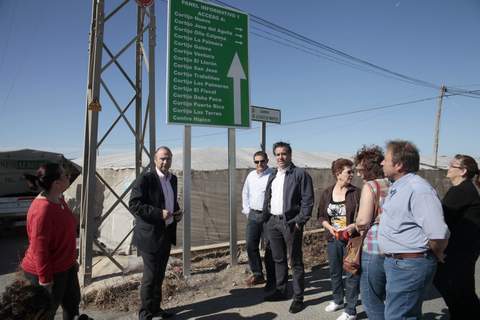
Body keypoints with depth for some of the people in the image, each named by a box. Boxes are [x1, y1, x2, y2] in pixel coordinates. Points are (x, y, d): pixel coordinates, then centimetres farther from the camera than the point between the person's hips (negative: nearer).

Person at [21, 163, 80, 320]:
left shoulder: (59, 199, 0)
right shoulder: (42, 210, -30)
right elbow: (39, 249, -27)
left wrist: (72, 259, 21)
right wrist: (45, 281, -21)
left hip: (65, 266, 9)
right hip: (49, 272, -8)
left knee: (73, 302, 24)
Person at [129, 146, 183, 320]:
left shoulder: (173, 179, 10)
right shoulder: (145, 178, -13)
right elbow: (134, 204, -17)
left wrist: (177, 212, 2)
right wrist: (159, 213, -23)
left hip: (167, 234, 7)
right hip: (150, 234, -7)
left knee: (159, 275, 18)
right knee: (150, 276, 1)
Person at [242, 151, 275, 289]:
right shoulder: (251, 176, 10)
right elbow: (245, 193, 21)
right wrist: (246, 210, 15)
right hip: (253, 215, 6)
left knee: (269, 248, 2)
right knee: (251, 245, 8)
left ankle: (271, 279, 16)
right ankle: (257, 274, 25)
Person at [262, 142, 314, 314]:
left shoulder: (300, 174, -8)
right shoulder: (272, 175, 14)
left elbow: (308, 200, -12)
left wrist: (300, 221, -16)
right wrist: (266, 217, 10)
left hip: (290, 222, -7)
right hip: (273, 222, 7)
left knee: (295, 261, 2)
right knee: (278, 259, 18)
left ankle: (298, 298, 14)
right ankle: (280, 290, 33)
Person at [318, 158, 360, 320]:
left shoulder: (356, 193, -7)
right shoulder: (327, 193, 1)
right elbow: (321, 216, 7)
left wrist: (354, 226, -21)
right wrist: (330, 227, -9)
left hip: (351, 239, -4)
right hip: (333, 239, 4)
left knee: (351, 274, 2)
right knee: (334, 272, 18)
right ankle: (338, 300, 40)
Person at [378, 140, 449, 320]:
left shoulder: (418, 189, -23)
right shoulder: (397, 187, 10)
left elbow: (439, 234, -28)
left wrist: (436, 255, -11)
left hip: (408, 266, -10)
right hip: (395, 262, 10)